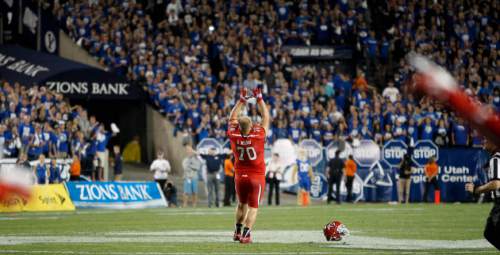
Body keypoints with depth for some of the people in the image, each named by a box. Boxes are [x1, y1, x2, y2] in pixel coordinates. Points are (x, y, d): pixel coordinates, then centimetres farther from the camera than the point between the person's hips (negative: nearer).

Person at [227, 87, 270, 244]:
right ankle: (246, 234, -9)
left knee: (242, 204, 20)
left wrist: (242, 100, 10)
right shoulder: (259, 136, -18)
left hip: (240, 176, 3)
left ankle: (237, 231, 21)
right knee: (253, 207, 0)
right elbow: (266, 117, -4)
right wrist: (259, 99, 2)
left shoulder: (234, 136, -11)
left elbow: (232, 118, 6)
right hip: (257, 176, -3)